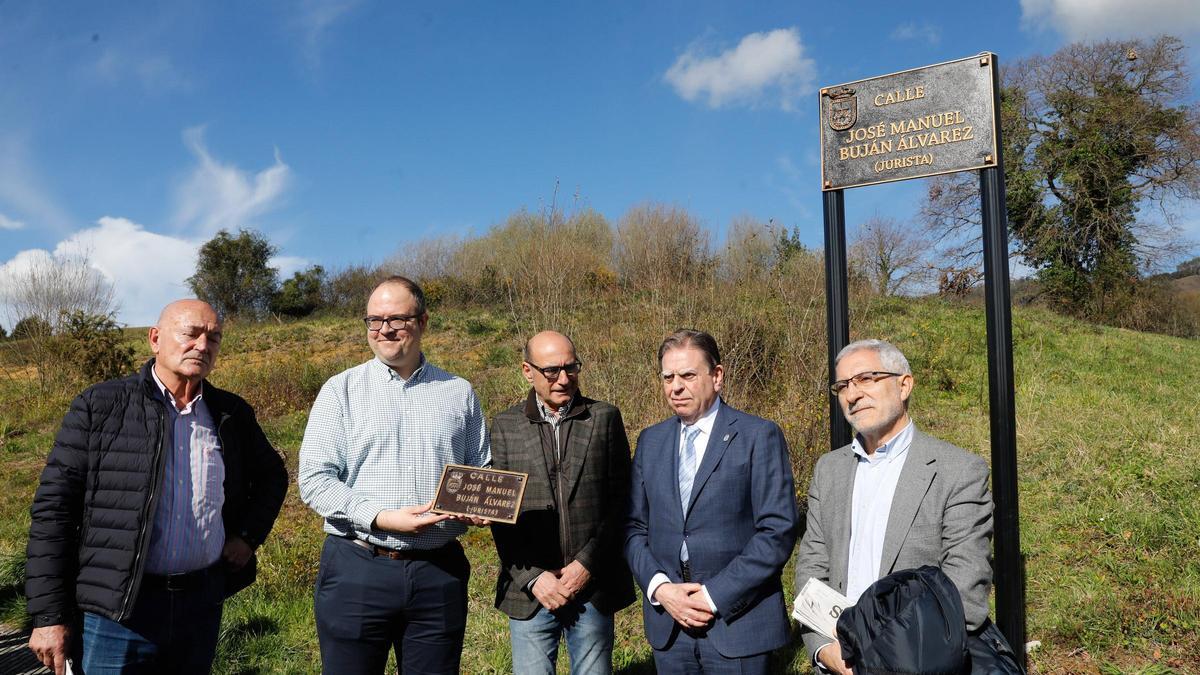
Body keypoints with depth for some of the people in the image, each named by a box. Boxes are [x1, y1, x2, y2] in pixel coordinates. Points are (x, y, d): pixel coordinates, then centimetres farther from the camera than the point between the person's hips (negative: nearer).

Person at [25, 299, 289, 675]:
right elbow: (54, 507, -6)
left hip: (203, 602, 4)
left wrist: (249, 535, 7)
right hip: (115, 610, -3)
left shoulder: (232, 414, 5)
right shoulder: (99, 406, -5)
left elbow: (272, 475, 22)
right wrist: (48, 616, -8)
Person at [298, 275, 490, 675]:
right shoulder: (341, 390, 2)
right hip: (356, 569, -1)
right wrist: (381, 518, -17)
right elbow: (314, 481, -4)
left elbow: (482, 472, 16)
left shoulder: (458, 393, 8)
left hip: (439, 573, 2)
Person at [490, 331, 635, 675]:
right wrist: (532, 577, -8)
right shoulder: (505, 426, 4)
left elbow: (620, 501, 0)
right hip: (529, 591, 0)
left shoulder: (605, 418, 2)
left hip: (593, 586, 0)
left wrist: (587, 564, -9)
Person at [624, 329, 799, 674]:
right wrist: (659, 588, -7)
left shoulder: (759, 436, -6)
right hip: (668, 624, 4)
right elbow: (634, 527, 9)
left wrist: (714, 595, -14)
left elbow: (778, 530, -11)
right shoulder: (650, 441, 9)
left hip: (737, 622, -4)